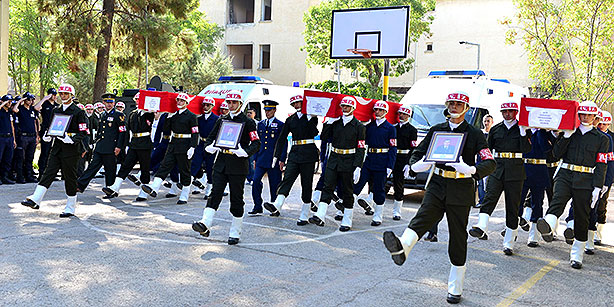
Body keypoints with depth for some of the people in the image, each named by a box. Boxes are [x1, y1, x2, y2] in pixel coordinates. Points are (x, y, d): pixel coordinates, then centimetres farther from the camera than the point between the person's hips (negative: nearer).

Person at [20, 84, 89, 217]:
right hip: (56, 148, 5)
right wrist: (47, 136, 3)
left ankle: (70, 208, 9)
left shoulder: (78, 112, -5)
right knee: (48, 173, -3)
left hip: (71, 150, -5)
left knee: (70, 178, 1)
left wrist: (72, 140, -23)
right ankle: (35, 200, -8)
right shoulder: (56, 111, 14)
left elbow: (83, 132, -8)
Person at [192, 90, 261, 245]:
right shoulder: (221, 120, 13)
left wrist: (244, 151, -23)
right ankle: (205, 224, -21)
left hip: (238, 166, -3)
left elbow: (256, 144, -5)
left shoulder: (248, 122, 0)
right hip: (221, 164, 4)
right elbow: (211, 137, 19)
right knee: (215, 193, -10)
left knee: (236, 199, 3)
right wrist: (209, 147, -4)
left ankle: (235, 233, 13)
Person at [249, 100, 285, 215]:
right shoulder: (260, 124, 14)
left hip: (274, 161, -4)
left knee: (274, 185, 2)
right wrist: (255, 158, 12)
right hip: (261, 160, 4)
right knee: (255, 181, -6)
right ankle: (258, 207, 2)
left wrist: (282, 160, -9)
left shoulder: (280, 125, 0)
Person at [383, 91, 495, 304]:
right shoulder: (436, 130, 10)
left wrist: (471, 170, -31)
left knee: (458, 237, 3)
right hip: (437, 185, 2)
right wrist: (414, 166, -13)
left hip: (461, 190, -2)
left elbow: (490, 163, -9)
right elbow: (418, 152, 12)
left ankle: (455, 289, 14)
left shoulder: (474, 134, 1)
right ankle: (402, 248, -55)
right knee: (423, 217, -26)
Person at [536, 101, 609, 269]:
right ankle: (548, 227, -58)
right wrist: (567, 135, -7)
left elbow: (601, 165, 2)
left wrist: (597, 188, -7)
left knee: (581, 217, 3)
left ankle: (576, 255, 15)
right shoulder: (569, 132, 12)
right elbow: (556, 154, 3)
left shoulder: (602, 139, 8)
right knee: (558, 199, -30)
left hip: (585, 181, 0)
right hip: (565, 175, 0)